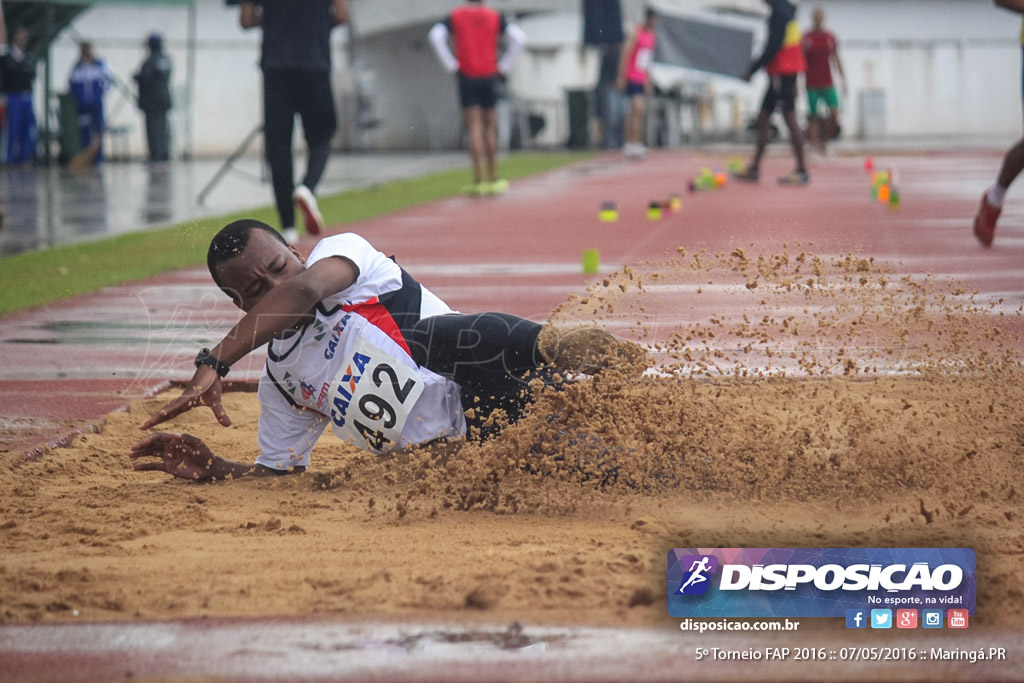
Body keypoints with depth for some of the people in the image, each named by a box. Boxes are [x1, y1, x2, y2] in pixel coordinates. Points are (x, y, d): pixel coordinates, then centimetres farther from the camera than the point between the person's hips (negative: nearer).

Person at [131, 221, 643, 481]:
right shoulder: (280, 381, 23)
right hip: (448, 455, 6)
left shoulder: (341, 251, 4)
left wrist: (214, 362, -25)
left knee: (428, 339, -38)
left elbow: (304, 288, -19)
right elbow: (278, 471, 27)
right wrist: (210, 468, 6)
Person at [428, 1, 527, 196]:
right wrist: (504, 66, -1)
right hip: (489, 77, 1)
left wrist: (451, 65, -7)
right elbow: (519, 37, -6)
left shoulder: (455, 16, 4)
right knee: (490, 128, 11)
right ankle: (493, 178, 13)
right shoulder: (495, 17, 6)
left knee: (474, 129, -3)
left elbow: (436, 35, -14)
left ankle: (478, 180, -11)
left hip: (467, 77, -1)